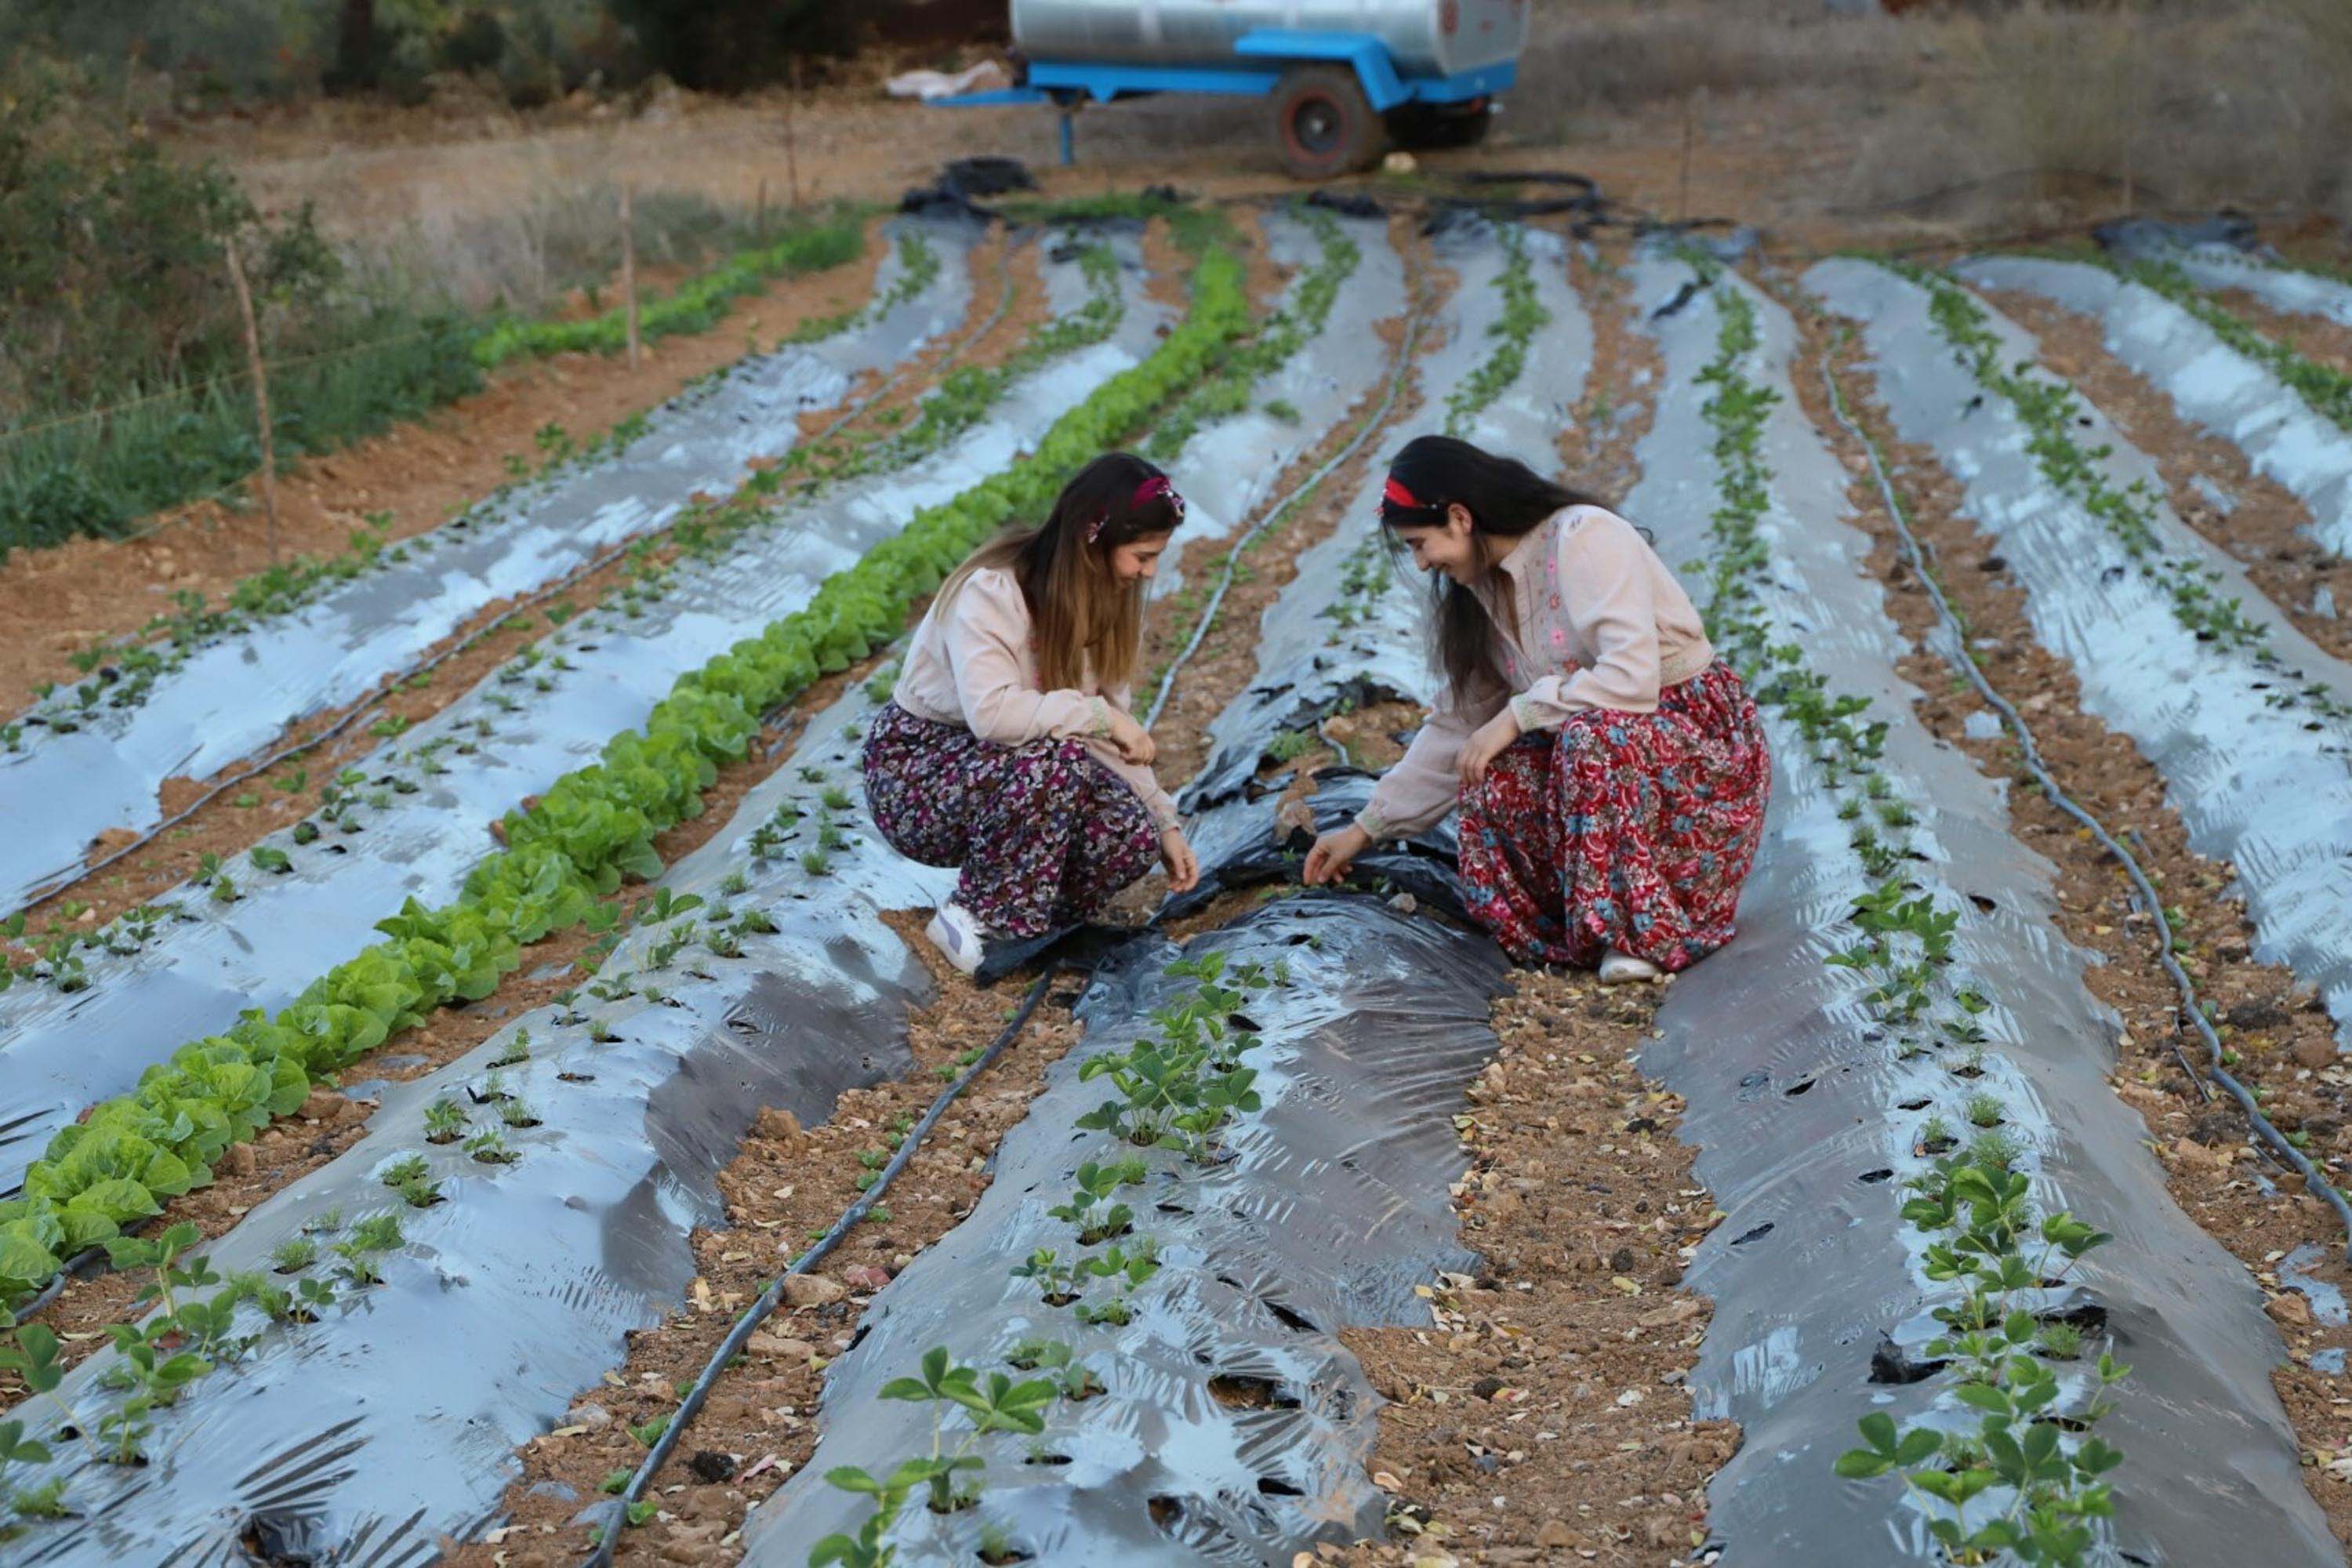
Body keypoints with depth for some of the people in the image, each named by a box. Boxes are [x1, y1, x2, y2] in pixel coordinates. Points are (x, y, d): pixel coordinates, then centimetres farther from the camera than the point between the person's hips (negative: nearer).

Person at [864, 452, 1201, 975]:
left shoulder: (1106, 602, 1)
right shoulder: (991, 590, -23)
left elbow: (1110, 739, 3)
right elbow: (992, 712, -38)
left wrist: (1165, 822, -6)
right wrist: (1100, 717, -30)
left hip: (1007, 770, 7)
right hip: (915, 771, -7)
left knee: (1134, 835, -20)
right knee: (1054, 759, -36)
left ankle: (1026, 913, 6)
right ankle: (982, 918, -17)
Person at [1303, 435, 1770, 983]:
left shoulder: (1583, 536, -19)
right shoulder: (1482, 590, 7)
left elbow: (1633, 677, -30)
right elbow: (1457, 726, 12)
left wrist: (1517, 716, -23)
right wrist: (1367, 827, 11)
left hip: (1701, 736, -7)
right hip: (1593, 745, 7)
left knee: (1592, 735, -38)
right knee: (1495, 787, -23)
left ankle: (1638, 934, -25)